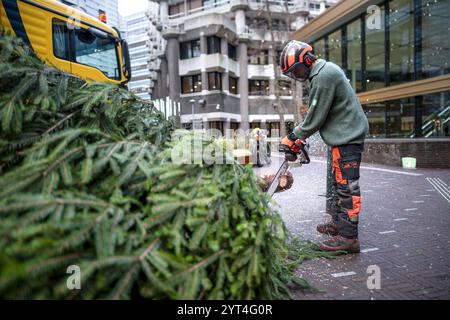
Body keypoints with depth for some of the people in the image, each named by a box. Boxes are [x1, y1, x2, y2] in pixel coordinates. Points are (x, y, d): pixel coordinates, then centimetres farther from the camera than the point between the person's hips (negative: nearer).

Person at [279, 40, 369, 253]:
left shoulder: (323, 76, -18)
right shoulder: (323, 71, 15)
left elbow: (316, 117, -18)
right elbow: (316, 114, 16)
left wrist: (294, 137, -6)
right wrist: (299, 135, 11)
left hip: (347, 137, -11)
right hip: (344, 137, 11)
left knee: (347, 186, -8)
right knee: (339, 183, 16)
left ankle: (348, 237, -2)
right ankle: (338, 223, 28)